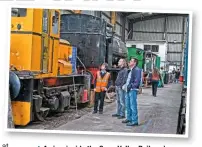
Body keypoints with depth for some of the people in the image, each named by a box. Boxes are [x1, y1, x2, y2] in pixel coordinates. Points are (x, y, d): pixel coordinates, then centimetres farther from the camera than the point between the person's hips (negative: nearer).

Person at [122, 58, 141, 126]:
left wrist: (131, 86, -21)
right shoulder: (131, 70, 21)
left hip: (133, 90, -10)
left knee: (133, 106, -8)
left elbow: (137, 81, -17)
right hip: (128, 90, 10)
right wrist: (125, 85, 12)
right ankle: (129, 118, 29)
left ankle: (134, 121, -4)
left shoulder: (137, 70, -9)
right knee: (128, 105, 17)